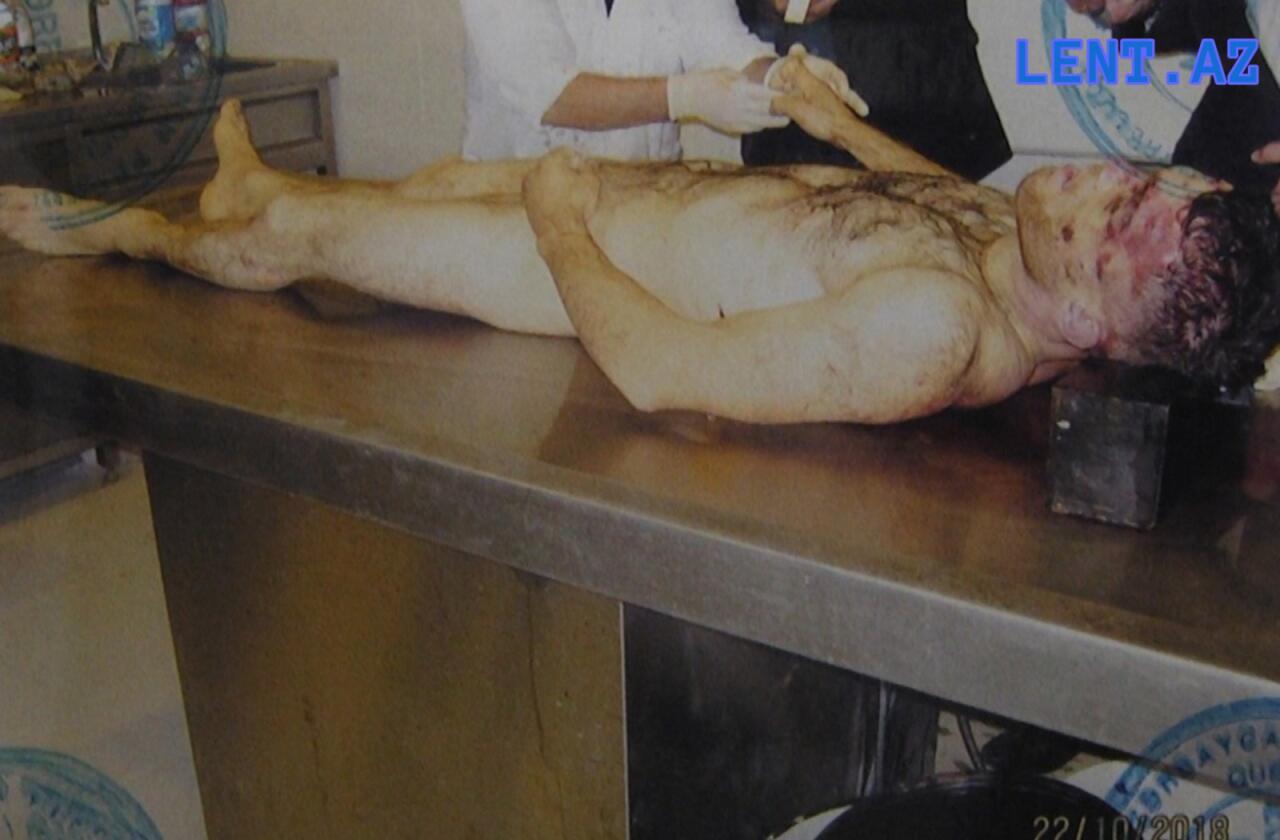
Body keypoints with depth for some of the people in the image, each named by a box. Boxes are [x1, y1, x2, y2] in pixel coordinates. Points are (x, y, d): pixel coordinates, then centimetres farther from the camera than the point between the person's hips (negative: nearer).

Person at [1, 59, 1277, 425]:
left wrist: (555, 212, -22)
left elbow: (661, 370, -35)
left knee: (286, 234, 8)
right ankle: (259, 182, 60)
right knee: (441, 170, 29)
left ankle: (118, 230, 42)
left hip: (592, 254, -8)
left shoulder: (927, 328, -39)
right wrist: (839, 127, 23)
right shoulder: (1020, 232, -12)